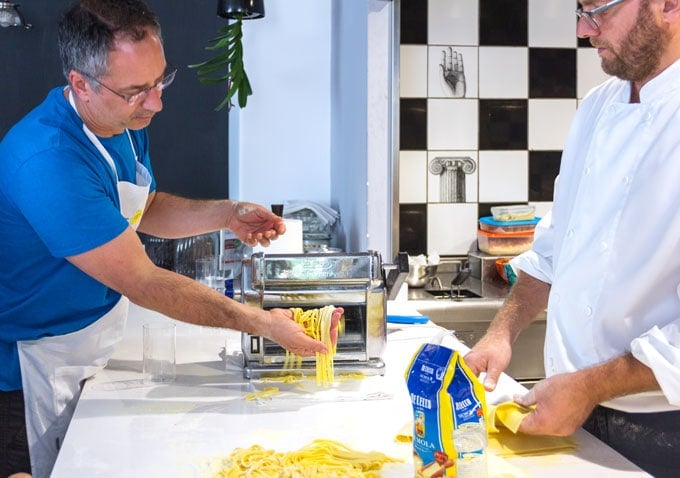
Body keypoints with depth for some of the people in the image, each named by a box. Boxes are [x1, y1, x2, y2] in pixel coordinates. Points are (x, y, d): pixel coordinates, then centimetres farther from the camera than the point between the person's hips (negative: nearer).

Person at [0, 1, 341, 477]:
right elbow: (143, 283, -29)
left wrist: (227, 214, -1)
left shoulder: (126, 120, -3)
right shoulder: (48, 162, -33)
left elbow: (144, 209, 15)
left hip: (98, 349, 8)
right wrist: (261, 323, -28)